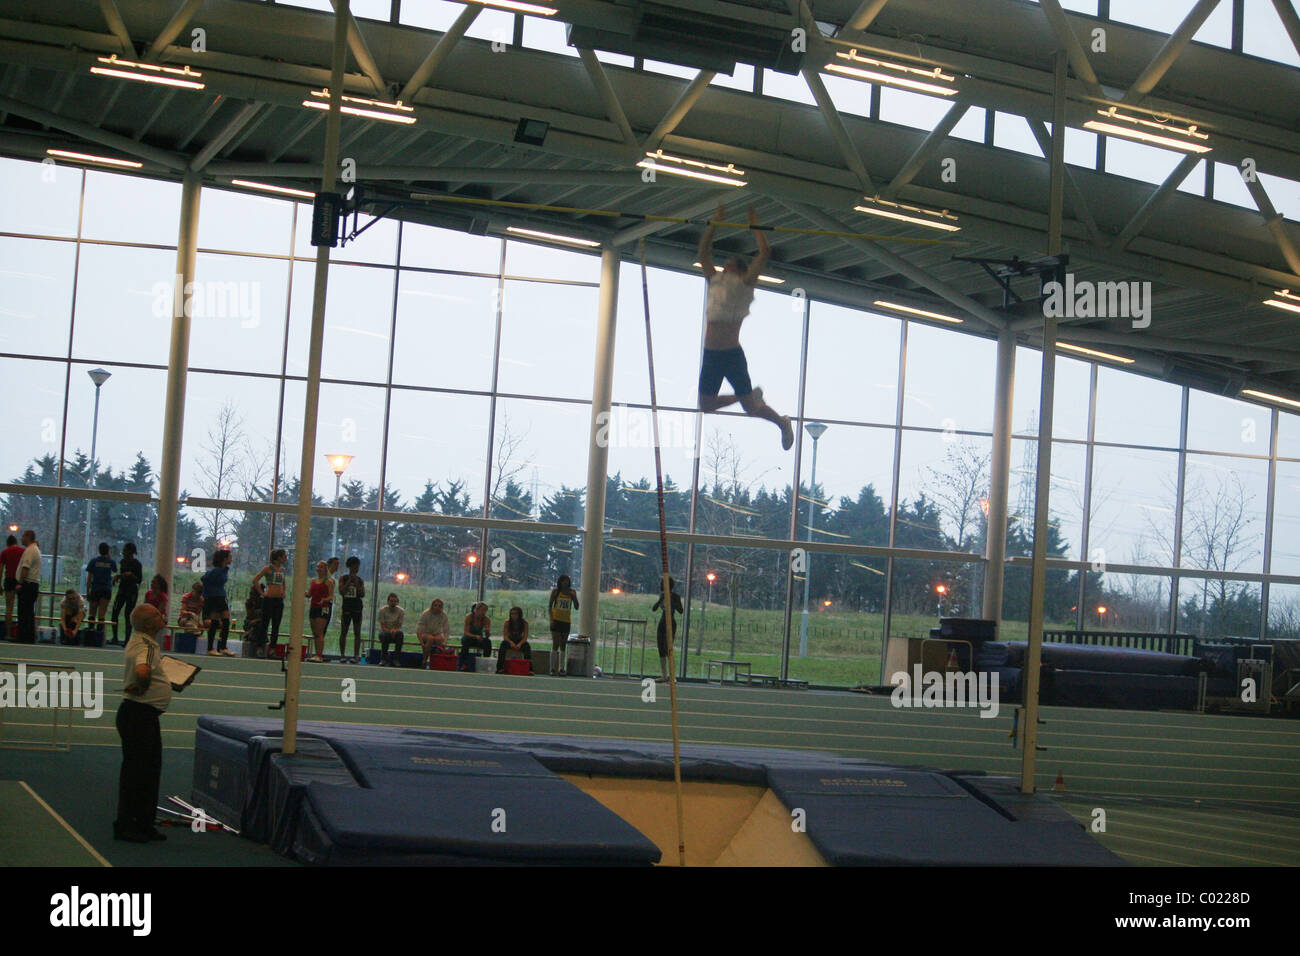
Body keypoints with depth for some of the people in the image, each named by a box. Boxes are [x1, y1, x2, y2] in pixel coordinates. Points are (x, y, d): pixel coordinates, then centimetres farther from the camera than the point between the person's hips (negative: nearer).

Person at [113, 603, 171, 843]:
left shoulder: (141, 641, 12)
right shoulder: (146, 646, -20)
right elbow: (142, 671, -40)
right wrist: (143, 687, -21)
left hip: (147, 716, 10)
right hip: (138, 713, -10)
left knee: (151, 770, 15)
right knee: (135, 770, -3)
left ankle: (144, 823, 22)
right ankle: (125, 825, 4)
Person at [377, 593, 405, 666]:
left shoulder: (401, 611, -4)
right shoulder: (382, 610, -6)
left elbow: (399, 627, -10)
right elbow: (383, 627, -11)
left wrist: (395, 630, -34)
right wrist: (389, 631, -32)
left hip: (396, 632, 1)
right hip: (384, 632, -1)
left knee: (400, 634, -35)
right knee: (386, 634, -38)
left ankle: (395, 659, -29)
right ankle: (384, 658, -26)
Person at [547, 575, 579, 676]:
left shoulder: (572, 592, 7)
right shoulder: (556, 591, 1)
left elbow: (576, 607, 6)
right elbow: (549, 606, 2)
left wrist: (573, 596, -9)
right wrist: (551, 619, -9)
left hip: (566, 621, 3)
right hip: (556, 620, -3)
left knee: (563, 646, 5)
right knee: (555, 645, -7)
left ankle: (561, 669, 8)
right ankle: (553, 669, -6)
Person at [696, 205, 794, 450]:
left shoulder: (744, 284, 0)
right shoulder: (715, 281, 15)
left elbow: (765, 253, -6)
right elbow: (703, 252, 21)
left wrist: (754, 225, 3)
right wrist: (714, 223, 17)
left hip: (732, 355, -6)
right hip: (710, 356, 6)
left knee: (751, 408, -2)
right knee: (706, 405, 10)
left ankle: (783, 423, 27)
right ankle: (751, 395, 31)